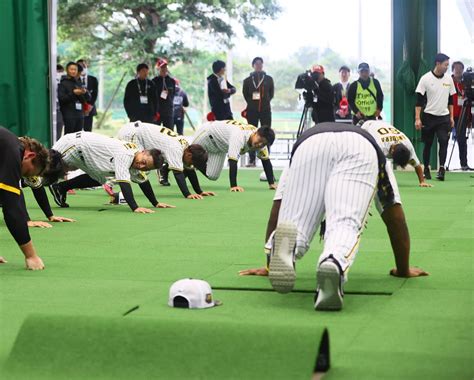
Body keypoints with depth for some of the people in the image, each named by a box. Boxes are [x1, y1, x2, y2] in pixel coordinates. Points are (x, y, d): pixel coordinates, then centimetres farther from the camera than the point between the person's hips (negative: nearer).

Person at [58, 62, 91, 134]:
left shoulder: (78, 83, 17)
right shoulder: (63, 83, -1)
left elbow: (88, 98, 16)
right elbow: (61, 98, -12)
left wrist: (85, 92, -5)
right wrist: (73, 93, -18)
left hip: (80, 114, 6)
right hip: (68, 114, -6)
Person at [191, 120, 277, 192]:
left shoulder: (261, 139, -23)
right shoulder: (240, 137, -45)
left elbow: (266, 161, -14)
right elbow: (233, 161, -49)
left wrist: (271, 184, -19)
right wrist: (233, 186, -52)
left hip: (220, 146, 6)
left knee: (212, 176, 7)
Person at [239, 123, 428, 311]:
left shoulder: (305, 141, 47)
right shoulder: (371, 144, 48)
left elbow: (276, 213, 42)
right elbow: (396, 219, 46)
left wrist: (270, 265, 49)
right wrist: (403, 269, 54)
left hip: (309, 146, 0)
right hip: (362, 149, 0)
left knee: (294, 223, 0)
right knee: (345, 224, -15)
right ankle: (335, 266, -51)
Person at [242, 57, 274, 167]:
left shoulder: (268, 79, 7)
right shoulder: (248, 80, 6)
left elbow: (271, 93, 9)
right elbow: (245, 94, 8)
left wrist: (265, 101, 1)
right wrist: (251, 102, 0)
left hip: (266, 109, 0)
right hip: (252, 110, 0)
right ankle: (252, 159, 3)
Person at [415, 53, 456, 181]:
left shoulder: (449, 79, 5)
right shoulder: (426, 79, -8)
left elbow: (450, 100, 15)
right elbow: (419, 100, -8)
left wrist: (451, 117, 11)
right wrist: (417, 119, -14)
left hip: (444, 117, 3)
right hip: (429, 117, -2)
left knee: (443, 142, -12)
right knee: (427, 144, 6)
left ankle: (441, 169, -13)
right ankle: (426, 169, 18)